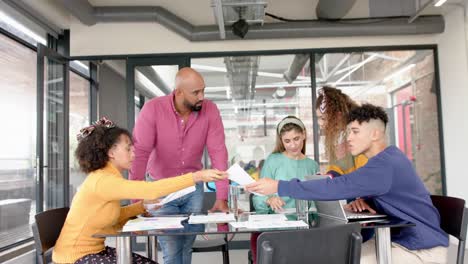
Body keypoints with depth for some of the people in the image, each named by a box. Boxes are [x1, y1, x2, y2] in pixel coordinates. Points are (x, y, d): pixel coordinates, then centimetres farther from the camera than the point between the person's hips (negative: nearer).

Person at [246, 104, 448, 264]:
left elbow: (336, 188, -33)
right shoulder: (387, 157, 7)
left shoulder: (385, 165, -26)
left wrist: (279, 186, -31)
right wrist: (360, 200, -9)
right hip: (400, 239, 9)